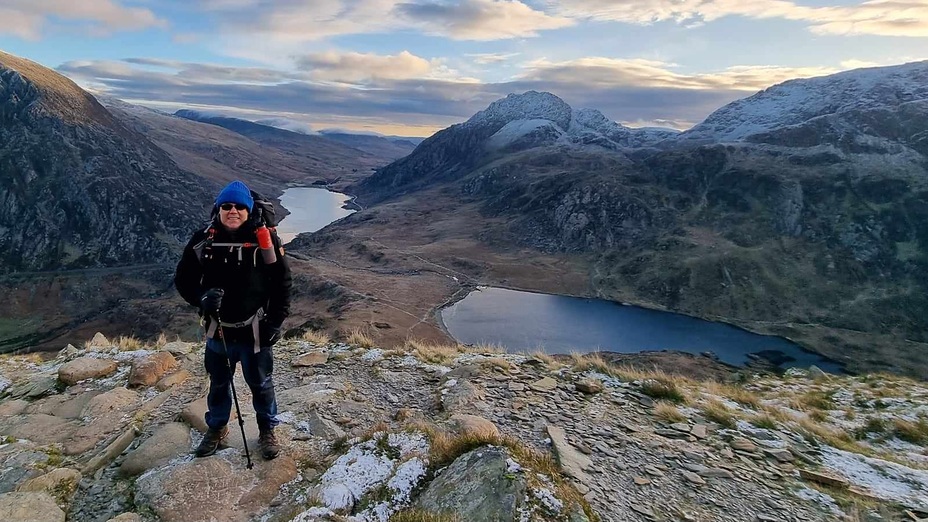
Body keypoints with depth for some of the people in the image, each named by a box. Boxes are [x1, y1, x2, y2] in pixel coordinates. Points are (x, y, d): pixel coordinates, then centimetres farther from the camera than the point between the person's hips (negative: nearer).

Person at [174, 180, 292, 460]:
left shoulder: (264, 239, -13)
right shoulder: (203, 241, -7)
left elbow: (282, 281, -7)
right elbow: (183, 279, 2)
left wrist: (275, 321, -10)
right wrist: (202, 297, -19)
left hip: (255, 330, -2)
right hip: (218, 329, 3)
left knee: (260, 383, 14)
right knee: (218, 383, 23)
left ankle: (267, 430, 36)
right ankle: (217, 427, 46)